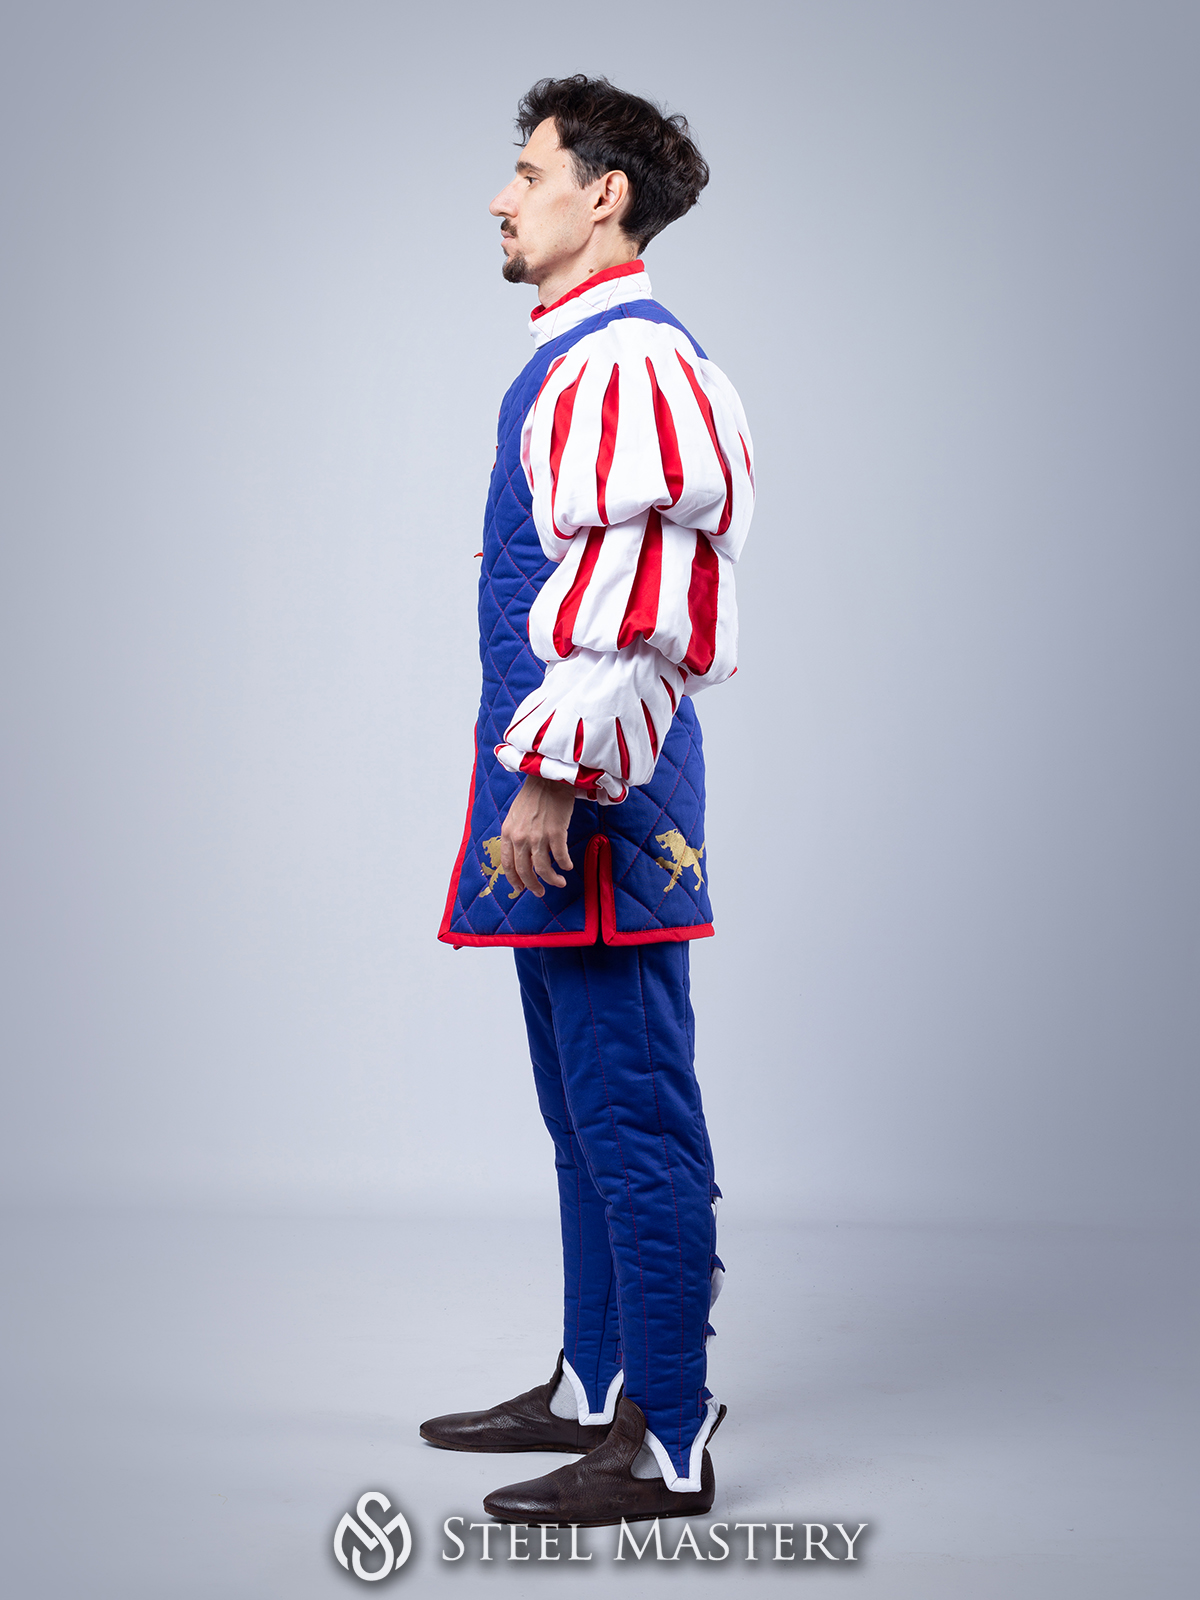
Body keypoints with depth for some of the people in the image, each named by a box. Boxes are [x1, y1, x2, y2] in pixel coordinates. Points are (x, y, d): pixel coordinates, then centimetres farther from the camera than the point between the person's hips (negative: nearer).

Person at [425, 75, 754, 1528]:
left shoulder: (624, 362, -15)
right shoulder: (576, 358, 18)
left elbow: (622, 601, -23)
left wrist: (549, 784, -23)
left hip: (596, 805, -11)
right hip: (570, 804, 11)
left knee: (633, 1121, -5)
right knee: (584, 1116, 18)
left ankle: (667, 1449, 2)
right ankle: (593, 1391, 30)